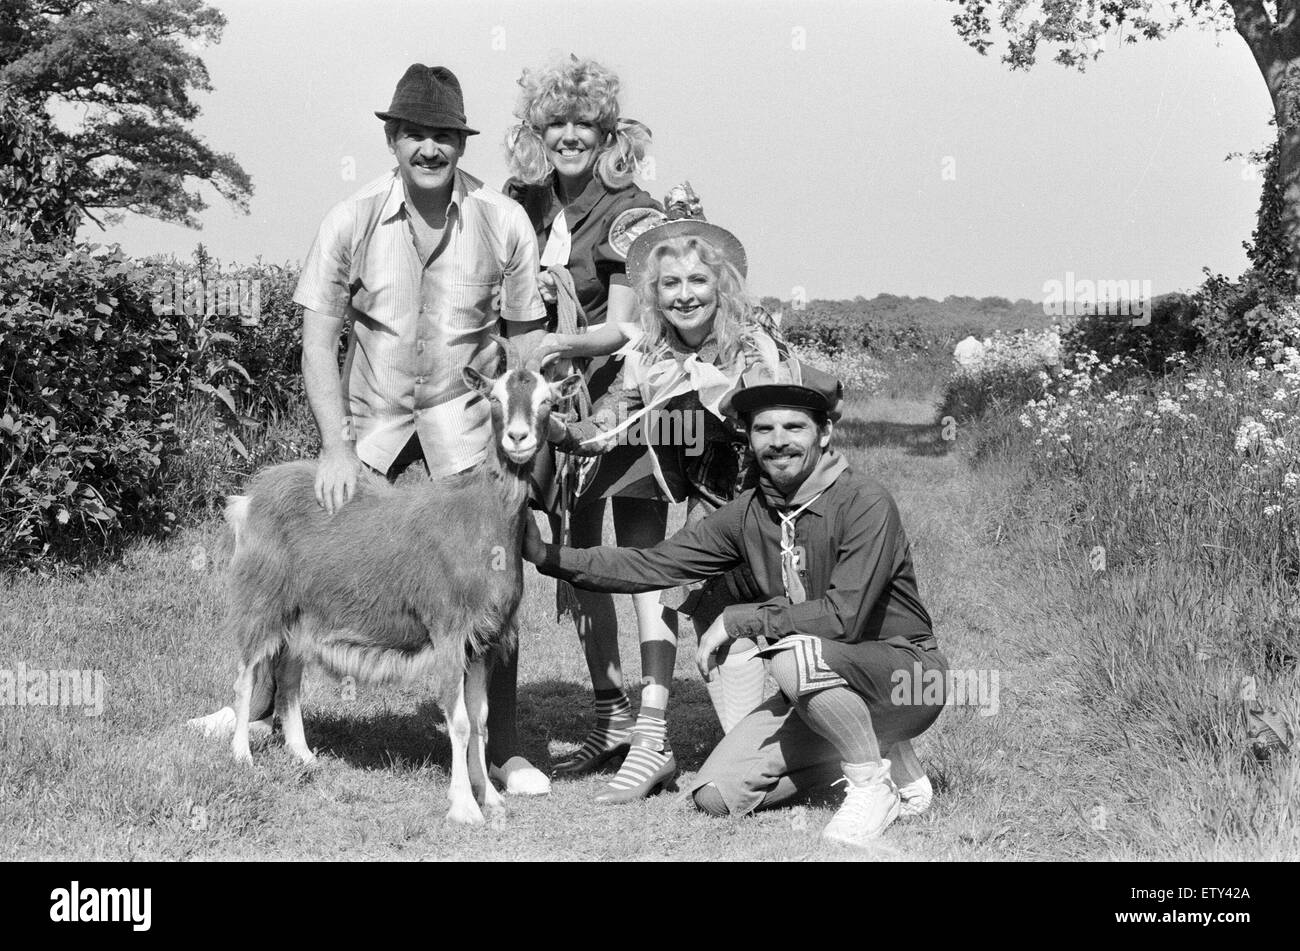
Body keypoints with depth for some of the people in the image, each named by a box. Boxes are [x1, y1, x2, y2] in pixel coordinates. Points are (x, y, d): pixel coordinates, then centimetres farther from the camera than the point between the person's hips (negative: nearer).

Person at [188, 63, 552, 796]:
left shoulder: (504, 222, -9)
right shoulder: (352, 222, -9)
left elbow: (529, 336, -1)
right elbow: (318, 343, -8)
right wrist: (337, 448, -16)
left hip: (463, 412, -1)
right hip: (371, 413, 1)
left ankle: (505, 750, 5)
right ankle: (260, 707, 28)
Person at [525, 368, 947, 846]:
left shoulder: (865, 502, -18)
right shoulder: (748, 513, 2)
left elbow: (844, 616, -27)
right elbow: (653, 564, 1)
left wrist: (738, 619, -20)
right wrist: (548, 556, -7)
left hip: (907, 669, -7)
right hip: (819, 692, 7)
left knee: (797, 655, -36)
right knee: (715, 795, -7)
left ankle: (874, 787, -13)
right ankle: (862, 753, 10)